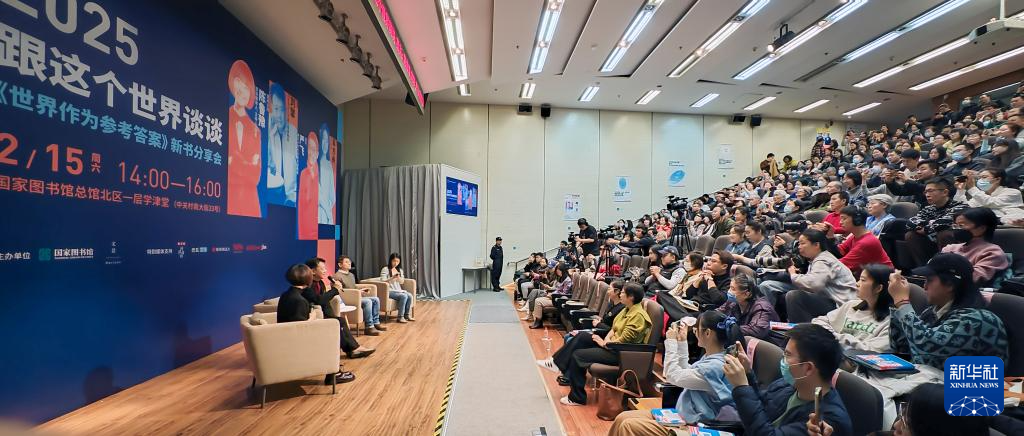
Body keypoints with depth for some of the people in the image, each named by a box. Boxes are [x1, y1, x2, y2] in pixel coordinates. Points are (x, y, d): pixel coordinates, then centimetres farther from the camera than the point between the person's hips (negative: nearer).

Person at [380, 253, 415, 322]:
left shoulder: (400, 270, 14)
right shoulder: (385, 269, -5)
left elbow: (402, 282, 11)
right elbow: (382, 282, -13)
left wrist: (398, 278, -11)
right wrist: (392, 278, -23)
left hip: (398, 290, 6)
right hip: (389, 291, -6)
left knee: (409, 296, -22)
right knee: (403, 296, -30)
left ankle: (407, 315, -10)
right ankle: (400, 317, -24)